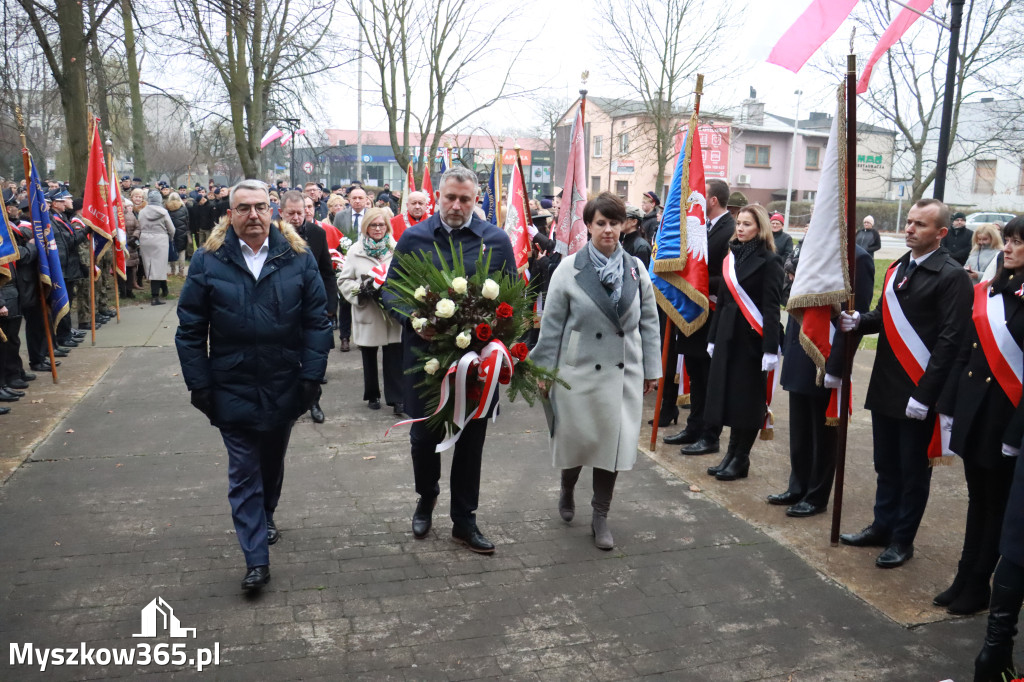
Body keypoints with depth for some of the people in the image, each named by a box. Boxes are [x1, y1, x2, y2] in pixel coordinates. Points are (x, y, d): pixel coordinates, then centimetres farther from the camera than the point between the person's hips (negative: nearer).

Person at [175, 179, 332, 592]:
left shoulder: (298, 257, -2)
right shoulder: (208, 261, -4)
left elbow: (317, 322, -2)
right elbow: (190, 329, -2)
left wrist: (312, 376, -7)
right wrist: (200, 384, -6)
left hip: (284, 387, 2)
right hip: (233, 390, -1)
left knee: (272, 465, 21)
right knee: (244, 474, 2)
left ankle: (265, 520, 46)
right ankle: (256, 559, 9)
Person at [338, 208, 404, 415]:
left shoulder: (396, 249, 1)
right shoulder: (356, 251, 2)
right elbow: (344, 281, 3)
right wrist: (361, 288, -14)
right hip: (367, 313, 1)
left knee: (394, 357, -3)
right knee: (369, 356, 13)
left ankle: (396, 398, 3)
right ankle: (372, 395, 27)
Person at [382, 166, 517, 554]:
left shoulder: (496, 241, 2)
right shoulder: (413, 238, 2)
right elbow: (391, 291, 5)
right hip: (424, 352, 0)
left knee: (471, 438, 9)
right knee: (423, 434, 11)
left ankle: (464, 521, 24)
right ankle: (426, 496, 40)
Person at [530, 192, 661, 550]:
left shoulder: (636, 269, 4)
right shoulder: (569, 270, -4)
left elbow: (649, 322, 8)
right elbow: (551, 325, -1)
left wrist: (652, 369, 8)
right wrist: (544, 371, -1)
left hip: (624, 373, 2)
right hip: (579, 371, -2)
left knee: (613, 442, 4)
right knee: (576, 438, 8)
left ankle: (600, 517, 20)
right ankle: (567, 491, 40)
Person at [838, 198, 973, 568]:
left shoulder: (952, 276, -12)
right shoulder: (898, 267, 11)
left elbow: (949, 340, -17)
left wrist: (924, 395, -20)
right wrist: (858, 320, -6)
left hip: (918, 392, -7)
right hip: (885, 386, 7)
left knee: (913, 470, 8)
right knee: (886, 464, 18)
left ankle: (902, 539, 21)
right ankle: (882, 526, 32)